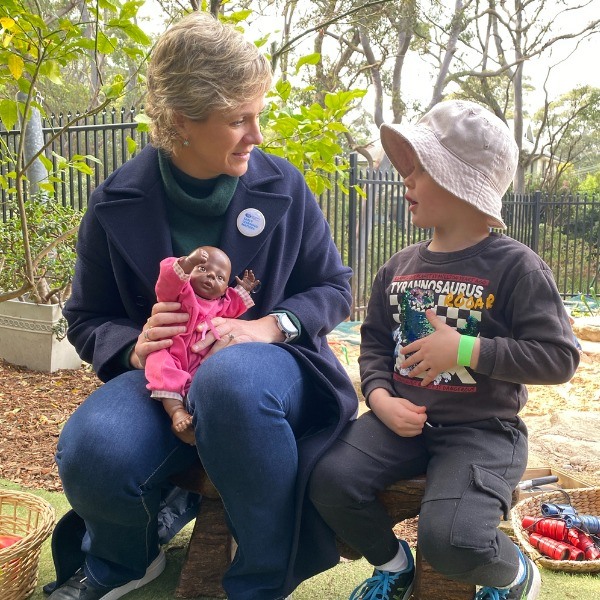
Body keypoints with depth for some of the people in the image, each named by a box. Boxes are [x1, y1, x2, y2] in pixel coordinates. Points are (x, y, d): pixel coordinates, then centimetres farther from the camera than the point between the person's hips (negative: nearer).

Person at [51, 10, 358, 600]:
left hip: (266, 361, 0)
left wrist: (270, 327, -16)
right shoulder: (116, 202, -1)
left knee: (231, 379, -39)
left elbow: (333, 288, 5)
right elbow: (87, 318, 8)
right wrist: (133, 347, -16)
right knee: (90, 452, -31)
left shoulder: (282, 185, -2)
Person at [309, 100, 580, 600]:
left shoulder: (515, 267, -10)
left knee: (450, 540, -25)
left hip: (482, 429, -5)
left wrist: (466, 351, -20)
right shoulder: (399, 267, 7)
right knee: (330, 481, -17)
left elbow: (559, 357, -13)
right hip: (403, 418, 5)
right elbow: (374, 340, 14)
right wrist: (380, 397, -5)